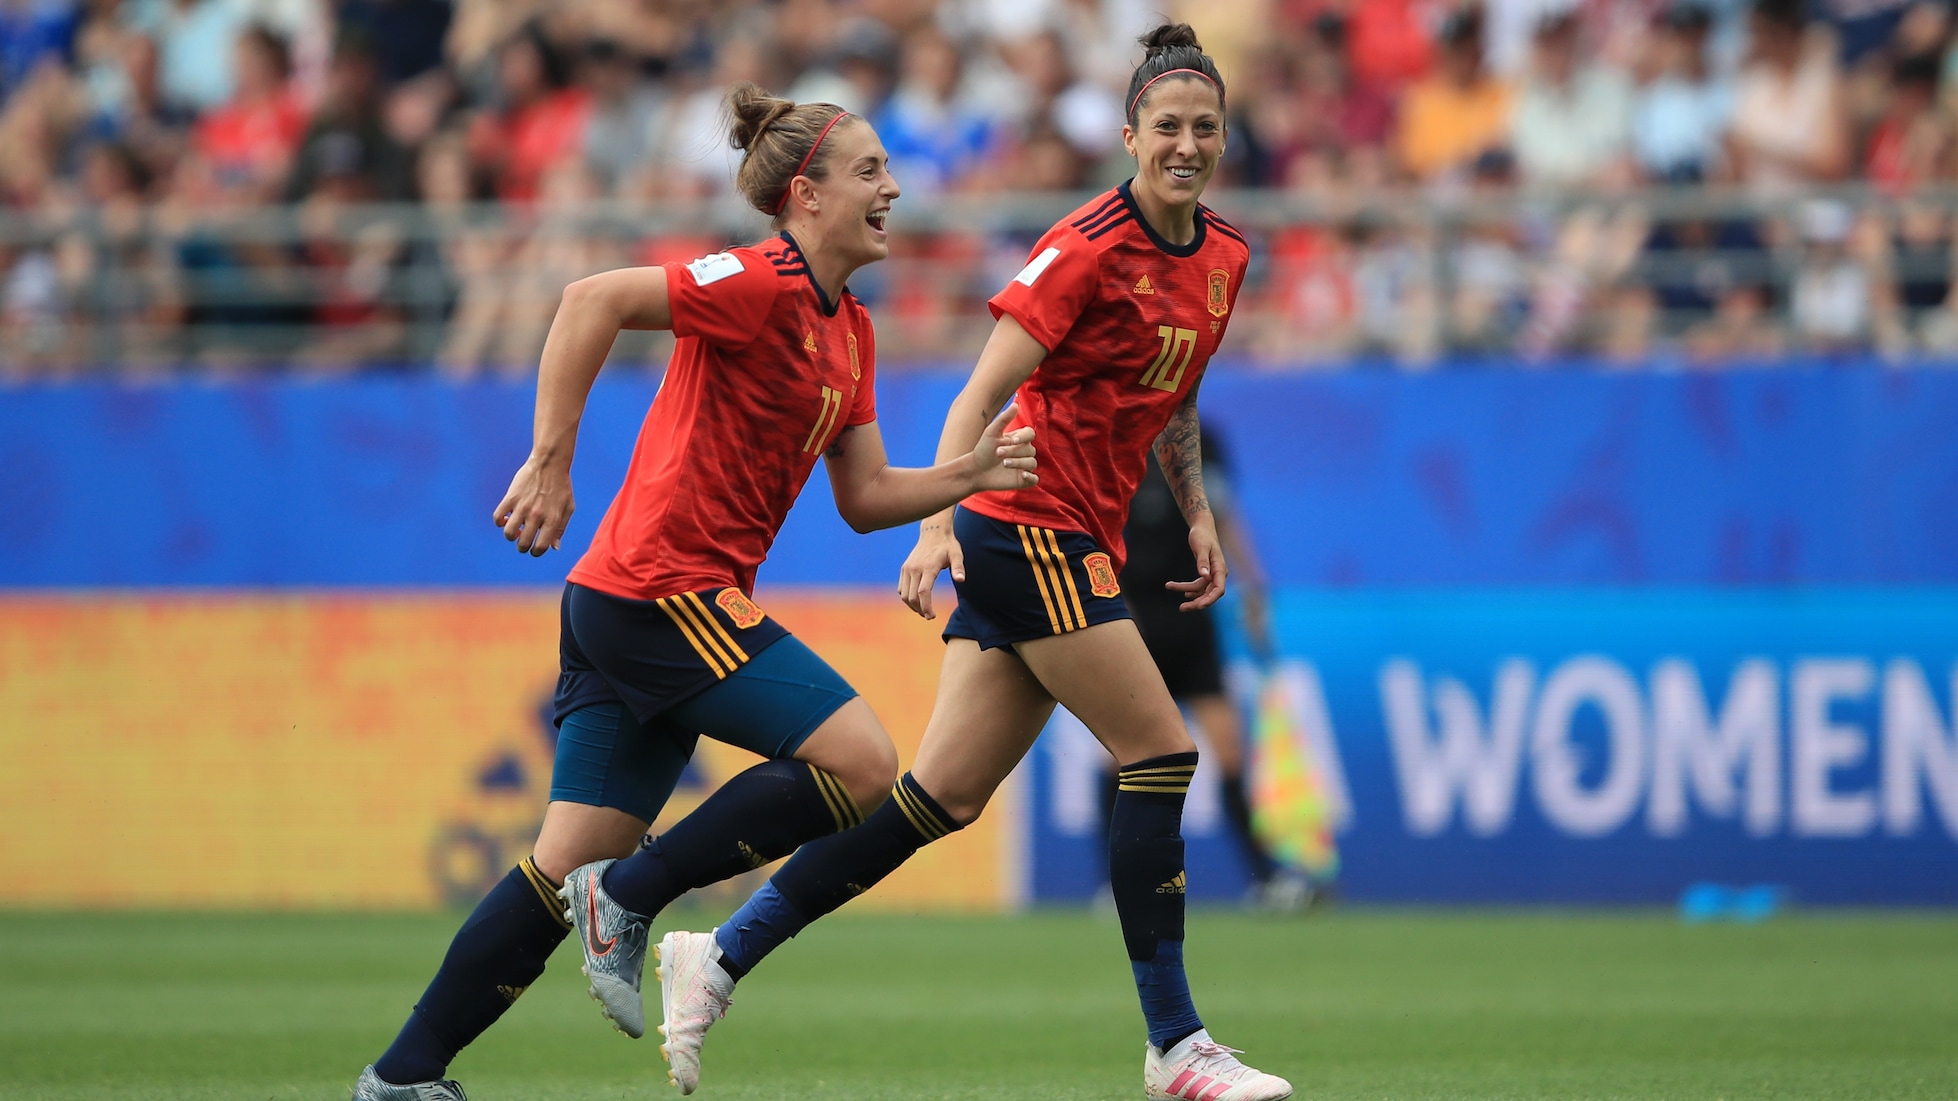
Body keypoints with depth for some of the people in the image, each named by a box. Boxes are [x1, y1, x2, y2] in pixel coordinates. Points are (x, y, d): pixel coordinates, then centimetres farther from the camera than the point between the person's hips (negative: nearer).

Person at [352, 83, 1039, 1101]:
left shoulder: (847, 331, 17)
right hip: (664, 592, -10)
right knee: (862, 765, -12)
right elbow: (593, 300, -22)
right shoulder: (764, 286, -13)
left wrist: (967, 474, 3)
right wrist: (550, 464, -24)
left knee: (570, 865, 7)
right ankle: (630, 897, -5)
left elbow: (864, 499, 19)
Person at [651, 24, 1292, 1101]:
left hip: (1079, 544, 8)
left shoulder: (1224, 256, 11)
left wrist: (1198, 515, 17)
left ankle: (720, 953, 6)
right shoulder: (1087, 247, -14)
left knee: (943, 794, 4)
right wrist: (937, 524, -26)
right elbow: (979, 396, -17)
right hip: (1031, 526, -8)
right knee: (1159, 751, -9)